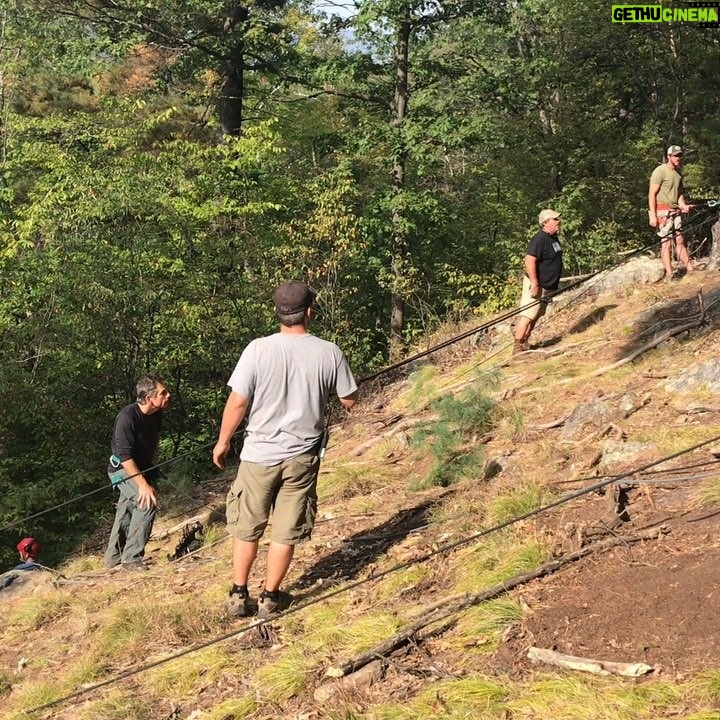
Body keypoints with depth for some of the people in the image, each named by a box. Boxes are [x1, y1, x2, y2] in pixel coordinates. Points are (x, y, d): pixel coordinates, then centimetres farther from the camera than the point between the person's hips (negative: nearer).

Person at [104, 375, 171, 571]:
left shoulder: (156, 415, -6)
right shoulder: (128, 416, -29)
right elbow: (124, 455, -30)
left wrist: (152, 472, 15)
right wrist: (143, 483, -33)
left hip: (142, 468, 8)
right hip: (123, 469, -8)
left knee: (126, 512, 18)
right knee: (147, 503, -24)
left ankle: (113, 558, 35)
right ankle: (131, 559, -17)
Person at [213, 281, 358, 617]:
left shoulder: (258, 349, -14)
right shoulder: (329, 353, -10)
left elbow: (238, 401, -10)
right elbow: (350, 400, 1)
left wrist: (223, 441, 5)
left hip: (260, 454, 0)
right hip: (302, 457, 1)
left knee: (247, 527, 15)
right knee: (286, 532, 12)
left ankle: (239, 595, 21)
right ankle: (271, 596, 21)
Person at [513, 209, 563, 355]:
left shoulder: (553, 238, 10)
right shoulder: (540, 239, -21)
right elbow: (529, 260, -28)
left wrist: (554, 285, 25)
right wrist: (534, 284, -29)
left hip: (547, 286, 10)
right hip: (536, 285, -10)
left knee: (536, 315, 16)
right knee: (527, 315, -10)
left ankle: (524, 342, 26)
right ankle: (517, 348, -9)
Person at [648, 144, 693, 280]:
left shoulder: (678, 172, 13)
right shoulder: (660, 171, -10)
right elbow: (652, 194, -13)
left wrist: (683, 205, 1)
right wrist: (652, 215, -19)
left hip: (675, 211, 7)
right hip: (663, 211, -7)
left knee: (680, 240, 8)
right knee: (666, 242, -6)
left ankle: (690, 269, 11)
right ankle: (669, 275, -3)